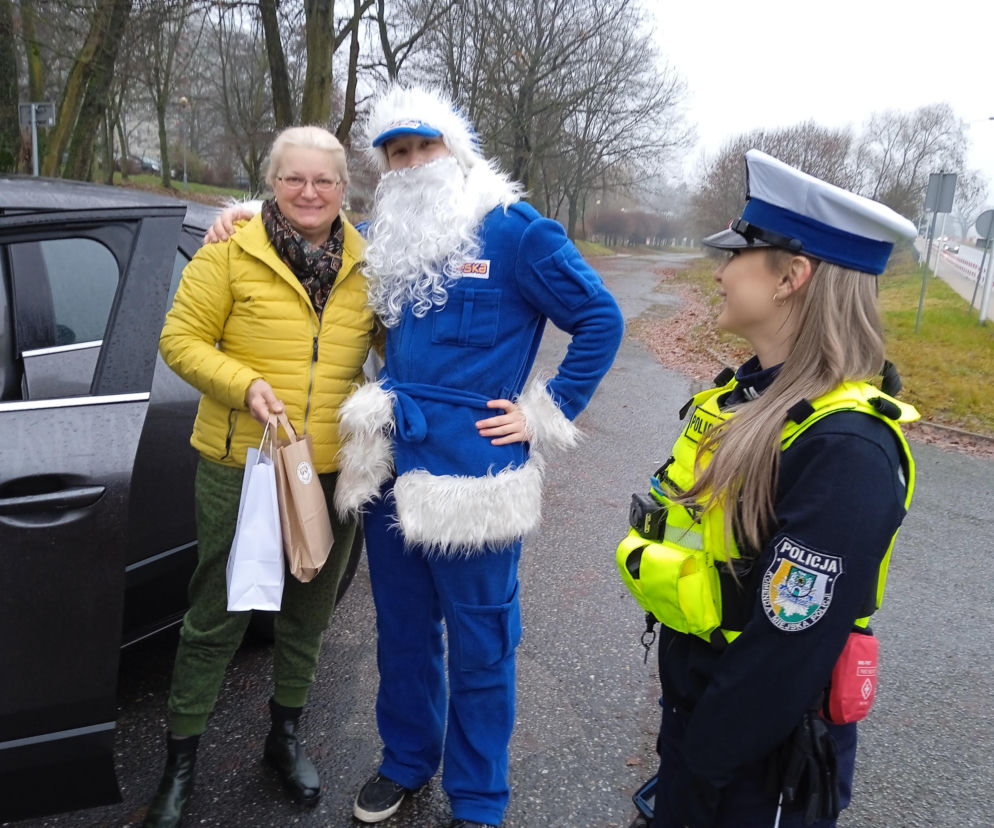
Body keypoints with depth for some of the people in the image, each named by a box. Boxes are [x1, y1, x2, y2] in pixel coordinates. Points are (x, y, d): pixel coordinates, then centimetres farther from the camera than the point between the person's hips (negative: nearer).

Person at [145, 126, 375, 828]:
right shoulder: (231, 252, -5)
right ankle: (181, 759, 31)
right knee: (218, 616, 9)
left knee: (309, 613, 18)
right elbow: (181, 339, -4)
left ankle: (286, 735, 41)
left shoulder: (366, 264, 3)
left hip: (334, 471, 3)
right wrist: (243, 383, -20)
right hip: (241, 466, -3)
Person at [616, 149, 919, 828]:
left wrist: (699, 764, -15)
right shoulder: (745, 392, -1)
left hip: (764, 747, -7)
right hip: (693, 692, 7)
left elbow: (789, 645, -27)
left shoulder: (847, 447, -29)